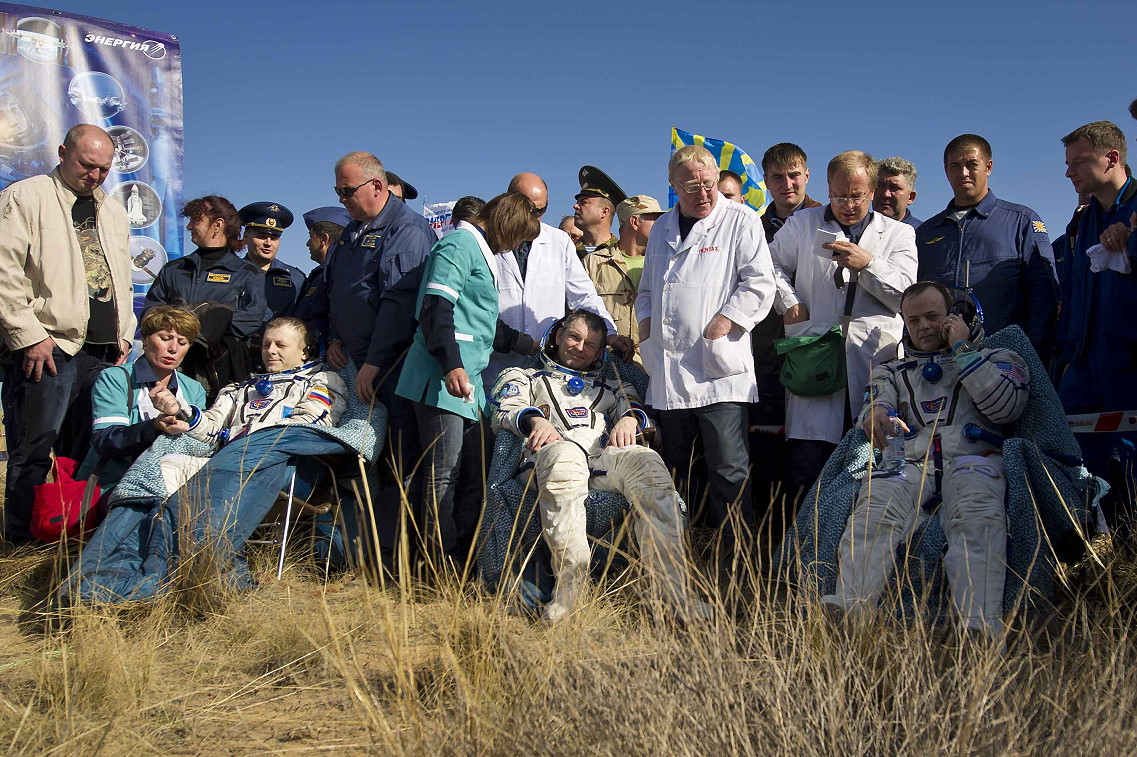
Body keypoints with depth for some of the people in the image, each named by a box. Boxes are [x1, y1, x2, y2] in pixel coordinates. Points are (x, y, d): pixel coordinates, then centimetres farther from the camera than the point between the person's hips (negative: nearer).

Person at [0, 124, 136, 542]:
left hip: (103, 351, 6)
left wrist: (124, 334, 17)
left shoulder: (113, 212, 22)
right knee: (34, 453, -2)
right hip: (46, 348, -6)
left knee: (88, 453, 8)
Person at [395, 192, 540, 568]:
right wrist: (451, 365, -28)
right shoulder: (460, 244, -6)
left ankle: (465, 561, 14)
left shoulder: (480, 251, 24)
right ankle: (444, 567, -3)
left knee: (475, 473, 8)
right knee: (444, 474, -8)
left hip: (466, 381, 10)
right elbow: (435, 308, -17)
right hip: (443, 380, -10)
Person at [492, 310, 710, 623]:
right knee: (564, 454, -41)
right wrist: (535, 419, -9)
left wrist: (629, 418, -5)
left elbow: (633, 405, 20)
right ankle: (570, 584, -42)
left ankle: (673, 585, -39)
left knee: (647, 461, -32)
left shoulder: (609, 384, 38)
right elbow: (503, 412, 12)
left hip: (604, 455, 3)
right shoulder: (522, 376, 32)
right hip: (550, 454, -2)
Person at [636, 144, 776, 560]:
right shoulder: (662, 228, 19)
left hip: (719, 369, -6)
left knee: (729, 471, -7)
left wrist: (723, 324, -14)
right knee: (673, 471, 12)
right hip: (669, 370, 6)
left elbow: (760, 283, -7)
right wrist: (646, 319, 10)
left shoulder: (741, 220, 2)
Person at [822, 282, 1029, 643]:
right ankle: (849, 608, -53)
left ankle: (981, 628, -54)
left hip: (973, 459, -1)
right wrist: (876, 415, -17)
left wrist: (962, 350, 6)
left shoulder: (996, 358, 25)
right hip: (911, 462, 1)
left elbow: (1006, 408, 3)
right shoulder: (892, 371, 32)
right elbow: (873, 405, 10)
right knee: (875, 509, -35)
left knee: (978, 517, -38)